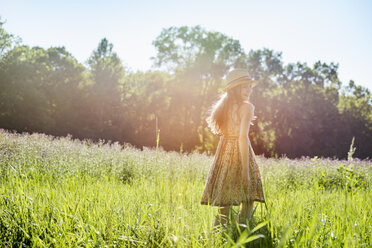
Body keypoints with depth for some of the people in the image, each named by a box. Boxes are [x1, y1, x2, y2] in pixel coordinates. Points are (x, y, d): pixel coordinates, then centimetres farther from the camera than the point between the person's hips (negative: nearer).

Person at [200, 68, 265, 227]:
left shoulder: (223, 107, 12)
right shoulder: (246, 107, -9)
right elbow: (243, 137, -18)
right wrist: (246, 170, -19)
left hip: (224, 154, 7)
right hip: (240, 154, -7)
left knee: (225, 204, 12)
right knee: (247, 202, 1)